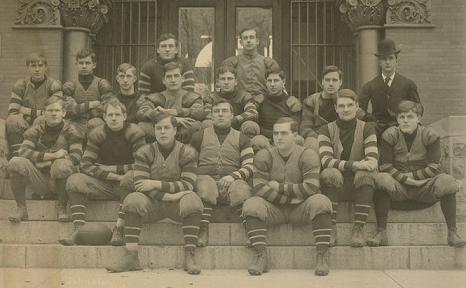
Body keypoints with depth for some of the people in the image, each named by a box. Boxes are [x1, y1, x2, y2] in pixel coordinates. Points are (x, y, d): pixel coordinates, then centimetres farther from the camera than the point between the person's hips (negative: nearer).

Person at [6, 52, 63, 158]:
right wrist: (41, 113, -13)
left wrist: (27, 111, -8)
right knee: (13, 120, -28)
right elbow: (12, 112, -4)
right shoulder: (20, 86, 6)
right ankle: (16, 156, -35)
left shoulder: (54, 85, 2)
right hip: (25, 128, 2)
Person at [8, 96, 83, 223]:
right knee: (16, 162, -21)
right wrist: (51, 155, -20)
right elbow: (23, 152, -9)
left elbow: (76, 157, -10)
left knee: (62, 164, -36)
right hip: (40, 182, 2)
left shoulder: (70, 131, 2)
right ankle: (21, 208, -9)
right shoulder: (35, 131, 8)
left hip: (61, 180, -2)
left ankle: (62, 207, -13)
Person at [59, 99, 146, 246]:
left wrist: (109, 169, -10)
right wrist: (114, 176, -18)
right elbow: (85, 164, -6)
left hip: (126, 184, -3)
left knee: (131, 177, -37)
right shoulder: (97, 134, 2)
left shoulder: (134, 132, -6)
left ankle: (119, 229, -38)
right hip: (105, 185, 3)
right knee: (74, 181, -18)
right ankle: (78, 230, -30)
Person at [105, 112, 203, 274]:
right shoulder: (145, 153, 3)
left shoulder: (187, 152, 0)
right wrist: (167, 195, -21)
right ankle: (131, 256, -31)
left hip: (177, 204, -1)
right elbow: (140, 184, -8)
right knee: (133, 199, -28)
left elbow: (188, 185, -9)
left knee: (192, 200, -33)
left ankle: (189, 256, -34)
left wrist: (157, 184, -17)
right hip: (153, 203, 1)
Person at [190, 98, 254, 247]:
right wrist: (195, 178, 3)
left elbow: (249, 166, 8)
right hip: (207, 177, 0)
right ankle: (203, 231, -38)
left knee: (242, 190, -35)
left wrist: (233, 176, -11)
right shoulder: (200, 136, 21)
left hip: (233, 180, 0)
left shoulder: (241, 139, 19)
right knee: (205, 186, -37)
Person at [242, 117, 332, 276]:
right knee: (251, 205, -27)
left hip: (300, 209, -1)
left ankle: (322, 257, -24)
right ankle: (261, 258, -25)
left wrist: (278, 187, -12)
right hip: (274, 209, 1)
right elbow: (260, 189, -12)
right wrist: (290, 198, -18)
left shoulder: (307, 155, -5)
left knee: (321, 202, -30)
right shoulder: (264, 156, -1)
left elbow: (310, 188, -16)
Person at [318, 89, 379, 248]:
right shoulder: (326, 130, 4)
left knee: (367, 174, -32)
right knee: (329, 173, -33)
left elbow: (373, 160, -8)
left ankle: (358, 229, -31)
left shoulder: (367, 129, 6)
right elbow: (326, 160, -14)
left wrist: (364, 165, -31)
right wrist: (353, 164, -30)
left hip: (359, 185, 1)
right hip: (336, 185, 0)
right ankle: (331, 228, -30)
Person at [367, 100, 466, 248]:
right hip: (398, 188, -1)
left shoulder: (430, 135, 0)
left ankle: (452, 233, -21)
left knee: (447, 181, -28)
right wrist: (406, 179, -18)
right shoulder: (389, 135, -1)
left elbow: (434, 167, -3)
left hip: (424, 186, 1)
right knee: (382, 179, -33)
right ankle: (381, 233, -32)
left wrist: (412, 176, -12)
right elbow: (385, 166, -7)